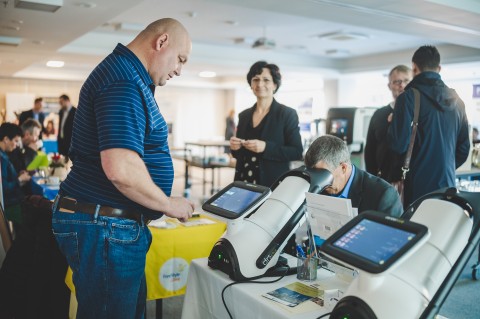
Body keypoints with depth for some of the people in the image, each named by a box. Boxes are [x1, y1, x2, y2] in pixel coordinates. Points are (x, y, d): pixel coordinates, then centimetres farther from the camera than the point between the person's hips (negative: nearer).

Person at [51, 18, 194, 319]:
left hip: (111, 224, 10)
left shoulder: (126, 75, 14)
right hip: (104, 229, -10)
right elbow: (120, 168, -30)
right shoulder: (124, 82, -20)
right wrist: (169, 204, -16)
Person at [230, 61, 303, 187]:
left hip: (273, 184, -4)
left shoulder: (288, 114, -5)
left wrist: (266, 147, -21)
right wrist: (235, 147, -7)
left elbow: (297, 152, -11)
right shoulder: (243, 115, 9)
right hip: (244, 181, 4)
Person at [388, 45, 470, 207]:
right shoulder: (456, 100, 9)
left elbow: (399, 145, -16)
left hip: (417, 187, -6)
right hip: (447, 184, 6)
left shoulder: (409, 97, -11)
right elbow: (464, 147, 14)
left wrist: (392, 123, 3)